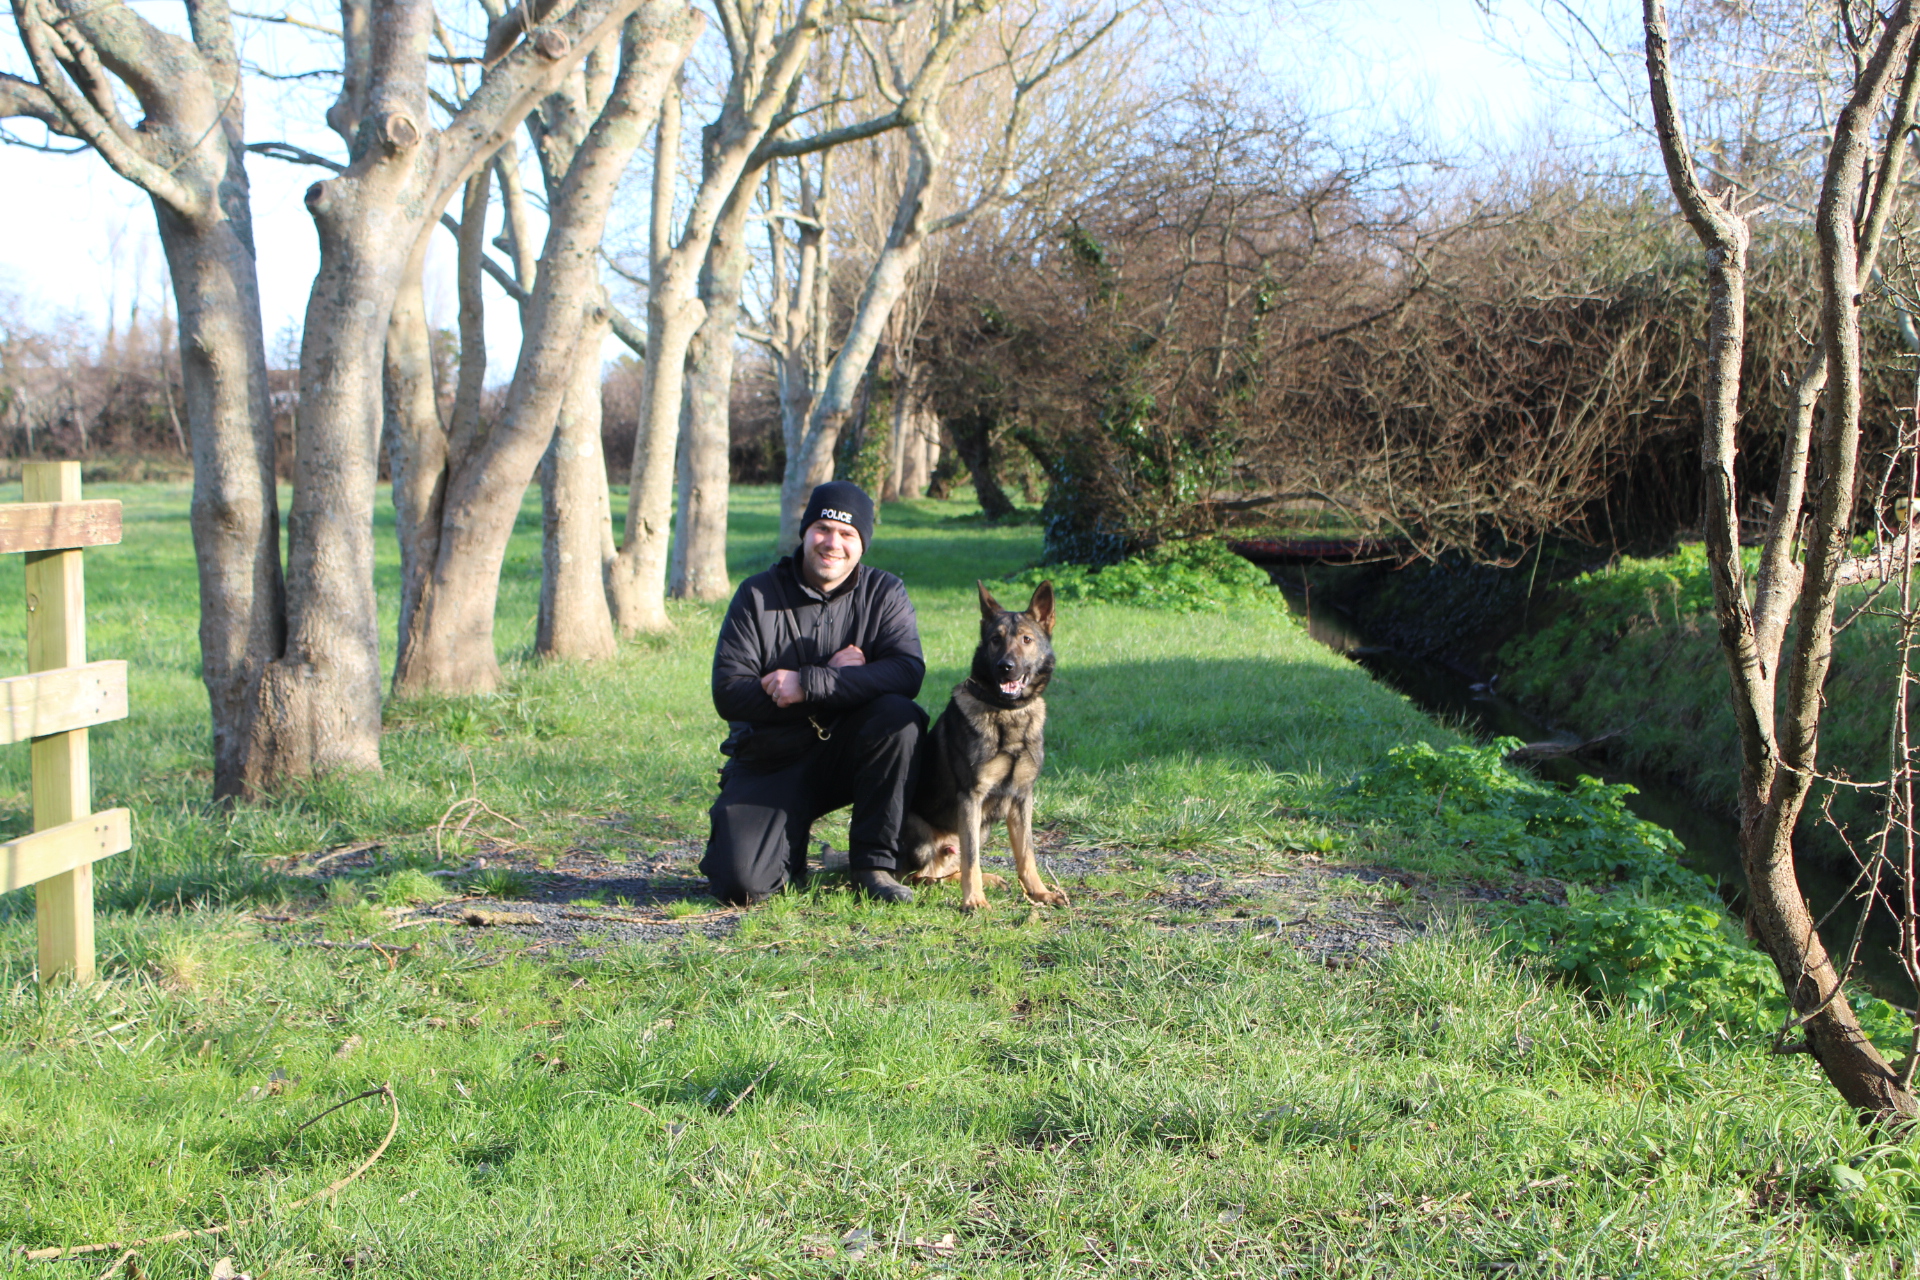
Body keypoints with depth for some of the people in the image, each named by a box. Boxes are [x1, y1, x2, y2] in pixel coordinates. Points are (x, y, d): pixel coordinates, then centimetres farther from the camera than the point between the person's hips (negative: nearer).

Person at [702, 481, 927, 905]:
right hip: (771, 761, -1)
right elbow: (728, 694, -13)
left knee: (898, 717, -31)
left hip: (847, 752, 1)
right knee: (742, 883, -23)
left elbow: (908, 672, -20)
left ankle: (875, 862, -14)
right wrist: (837, 679, -18)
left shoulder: (884, 592, -2)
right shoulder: (758, 596, -4)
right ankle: (790, 850, 15)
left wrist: (808, 684, -28)